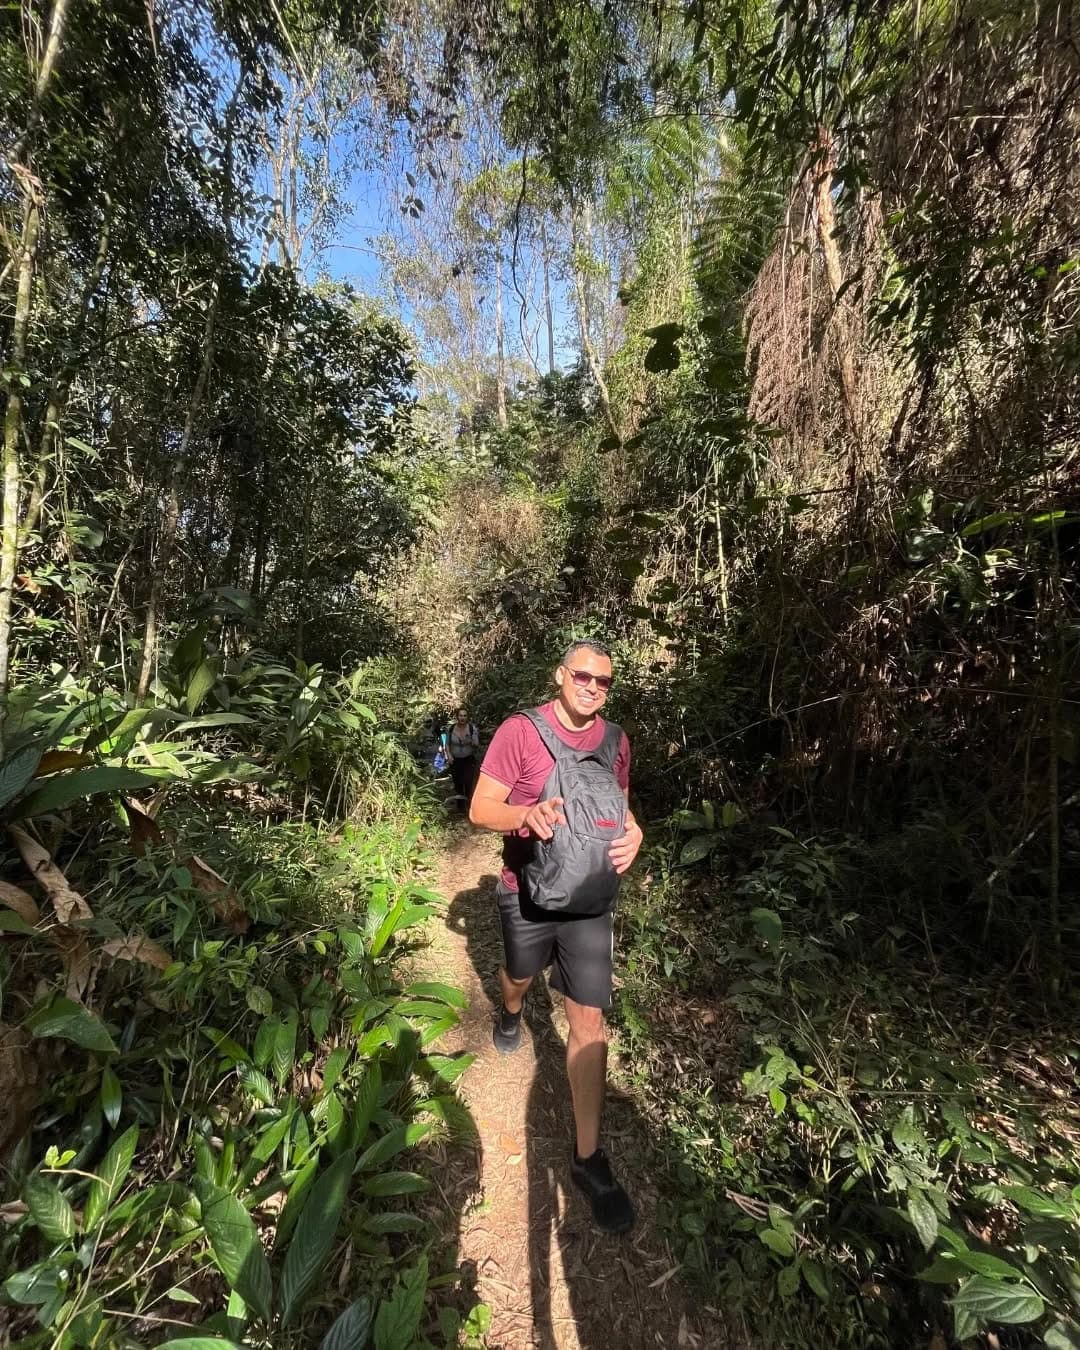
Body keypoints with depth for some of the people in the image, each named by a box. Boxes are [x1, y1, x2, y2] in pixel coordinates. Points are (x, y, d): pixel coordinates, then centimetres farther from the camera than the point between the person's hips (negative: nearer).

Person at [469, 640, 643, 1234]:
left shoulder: (615, 741, -4)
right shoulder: (519, 732, -17)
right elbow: (480, 809, -16)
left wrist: (632, 832, -14)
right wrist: (527, 812, -37)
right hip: (527, 894, -1)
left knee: (589, 1019, 5)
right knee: (520, 974, 26)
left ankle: (587, 1157, 25)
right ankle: (510, 1014, 64)